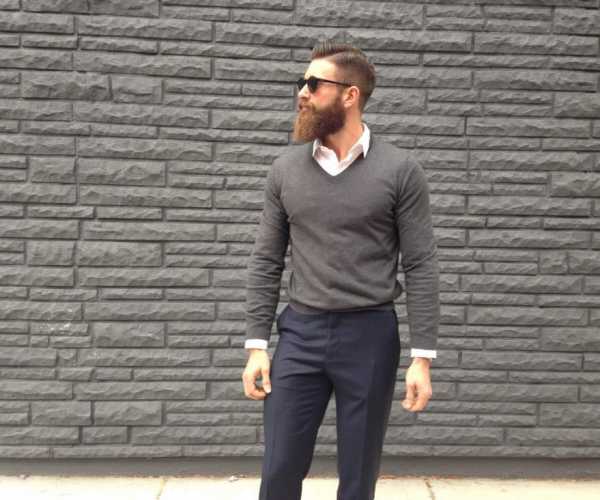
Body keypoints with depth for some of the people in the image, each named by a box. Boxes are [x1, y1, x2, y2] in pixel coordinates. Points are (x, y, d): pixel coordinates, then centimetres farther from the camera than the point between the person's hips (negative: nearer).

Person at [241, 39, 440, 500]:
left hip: (370, 336, -2)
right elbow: (266, 261, 6)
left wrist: (423, 358, -10)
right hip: (300, 334, 2)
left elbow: (421, 267, -5)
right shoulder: (286, 169, 4)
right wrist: (256, 345, 0)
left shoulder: (400, 170, -5)